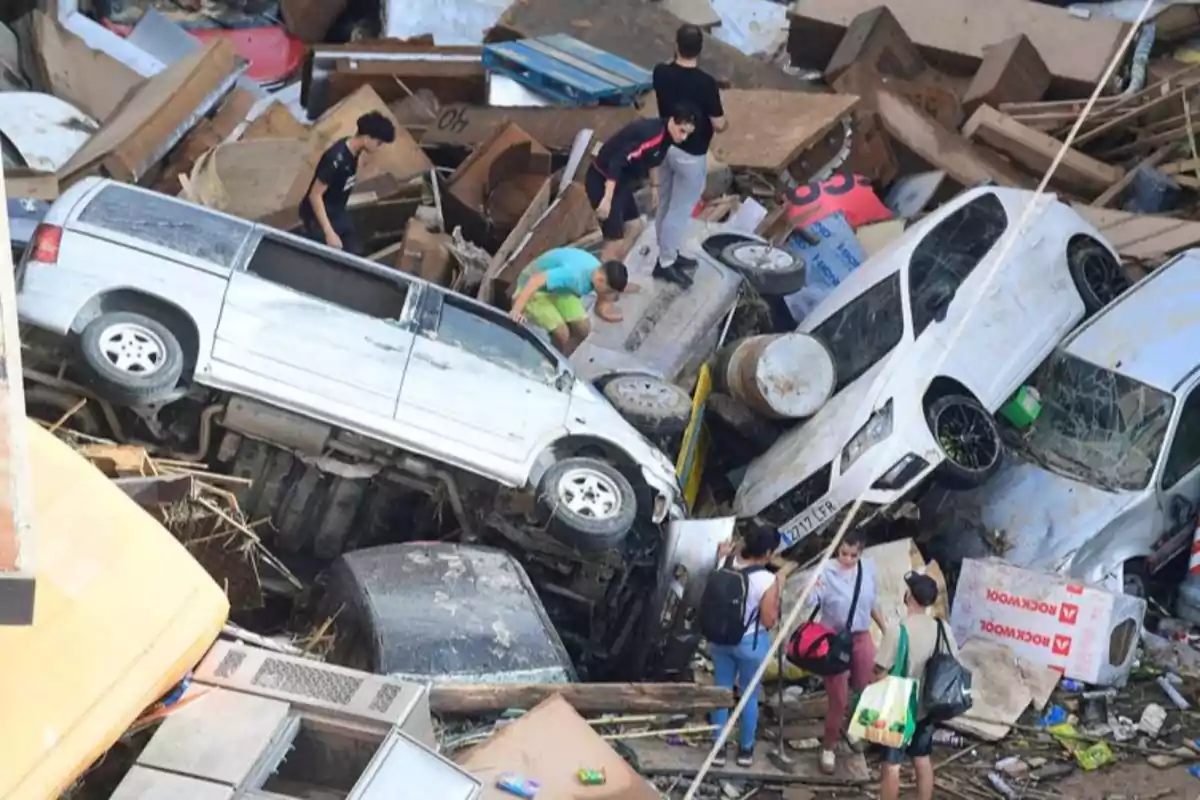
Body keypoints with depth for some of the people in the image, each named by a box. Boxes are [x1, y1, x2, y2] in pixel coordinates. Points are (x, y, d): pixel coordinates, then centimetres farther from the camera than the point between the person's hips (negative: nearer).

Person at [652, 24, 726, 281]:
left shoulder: (661, 72, -11)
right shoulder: (705, 83, -27)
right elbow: (718, 124, -19)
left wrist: (675, 57, 6)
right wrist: (725, 123, 2)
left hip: (666, 145, 6)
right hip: (690, 154, -6)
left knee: (665, 204, 20)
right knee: (680, 210, 7)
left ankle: (668, 255, 35)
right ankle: (665, 263, 16)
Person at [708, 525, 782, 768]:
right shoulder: (768, 580, -23)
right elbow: (769, 622, -16)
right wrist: (776, 599, -1)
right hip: (751, 643, -4)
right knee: (750, 696, 15)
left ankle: (718, 748, 24)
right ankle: (746, 749, 28)